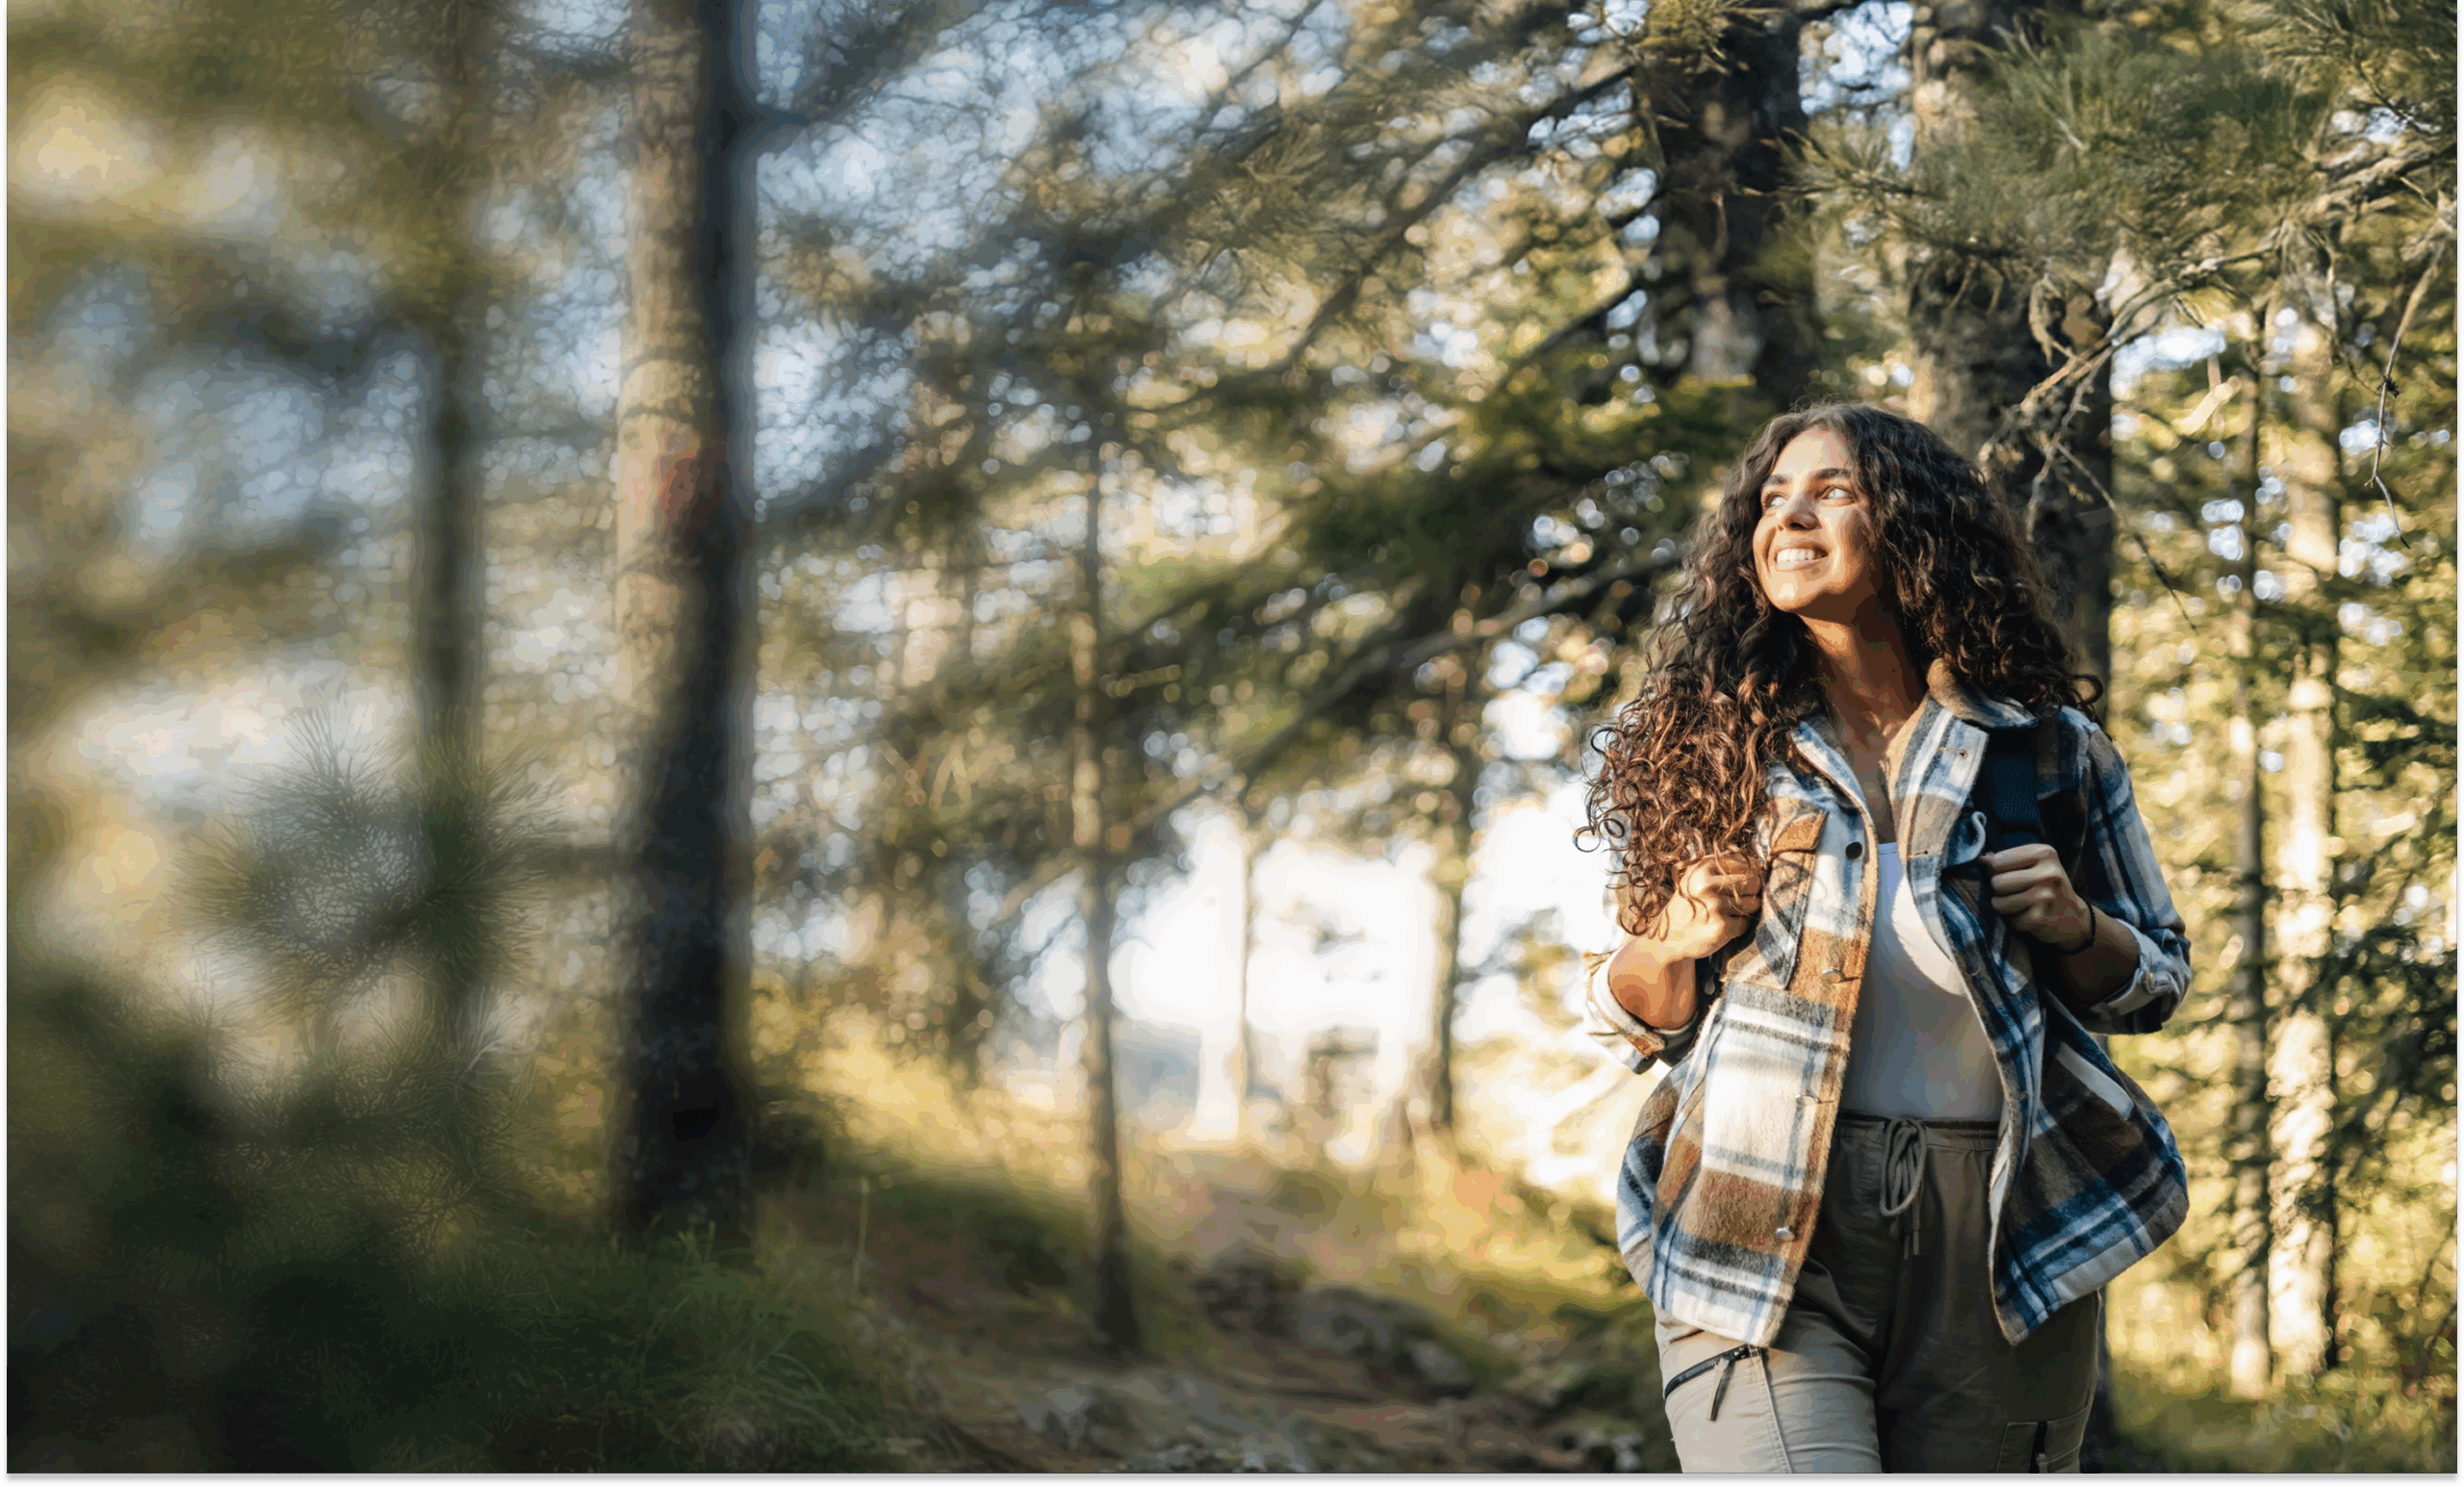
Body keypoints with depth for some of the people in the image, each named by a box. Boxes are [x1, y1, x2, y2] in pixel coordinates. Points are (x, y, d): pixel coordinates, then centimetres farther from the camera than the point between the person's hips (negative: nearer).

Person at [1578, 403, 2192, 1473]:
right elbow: (1633, 1024, 16)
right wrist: (1671, 948, -6)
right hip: (1768, 1232, -1)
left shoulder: (2048, 749, 9)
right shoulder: (1717, 750, 9)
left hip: (1997, 1240, 1)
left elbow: (2158, 978, 17)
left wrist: (2076, 929, -4)